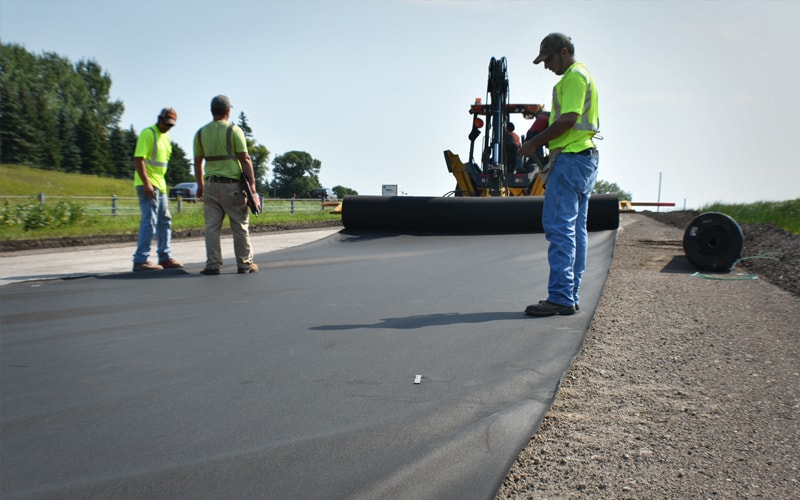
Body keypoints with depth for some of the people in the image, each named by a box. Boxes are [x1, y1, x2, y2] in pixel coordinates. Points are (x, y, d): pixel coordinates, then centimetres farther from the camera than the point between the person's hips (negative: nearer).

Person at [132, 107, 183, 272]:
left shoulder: (166, 137, 17)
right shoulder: (148, 133, -11)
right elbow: (138, 159, -19)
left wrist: (162, 184, 19)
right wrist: (146, 183, -25)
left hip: (160, 185, 10)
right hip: (148, 185, -9)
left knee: (165, 221, 12)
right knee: (149, 221, -12)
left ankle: (165, 257, 20)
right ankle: (141, 260, -9)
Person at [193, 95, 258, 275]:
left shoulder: (201, 133, 7)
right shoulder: (233, 130, -6)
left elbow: (197, 162, 12)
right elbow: (245, 159, -9)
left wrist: (200, 185, 23)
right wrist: (252, 183, -5)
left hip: (211, 184, 4)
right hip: (232, 184, -3)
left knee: (212, 226, 6)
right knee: (240, 226, 5)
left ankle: (213, 264, 4)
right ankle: (244, 264, 10)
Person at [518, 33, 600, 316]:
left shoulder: (574, 76, -8)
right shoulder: (583, 76, 24)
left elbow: (568, 119, -18)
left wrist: (536, 142, -11)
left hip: (571, 158, -11)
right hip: (585, 157, 11)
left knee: (559, 227, -13)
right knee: (576, 229, 9)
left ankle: (560, 298, -14)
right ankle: (570, 297, 13)